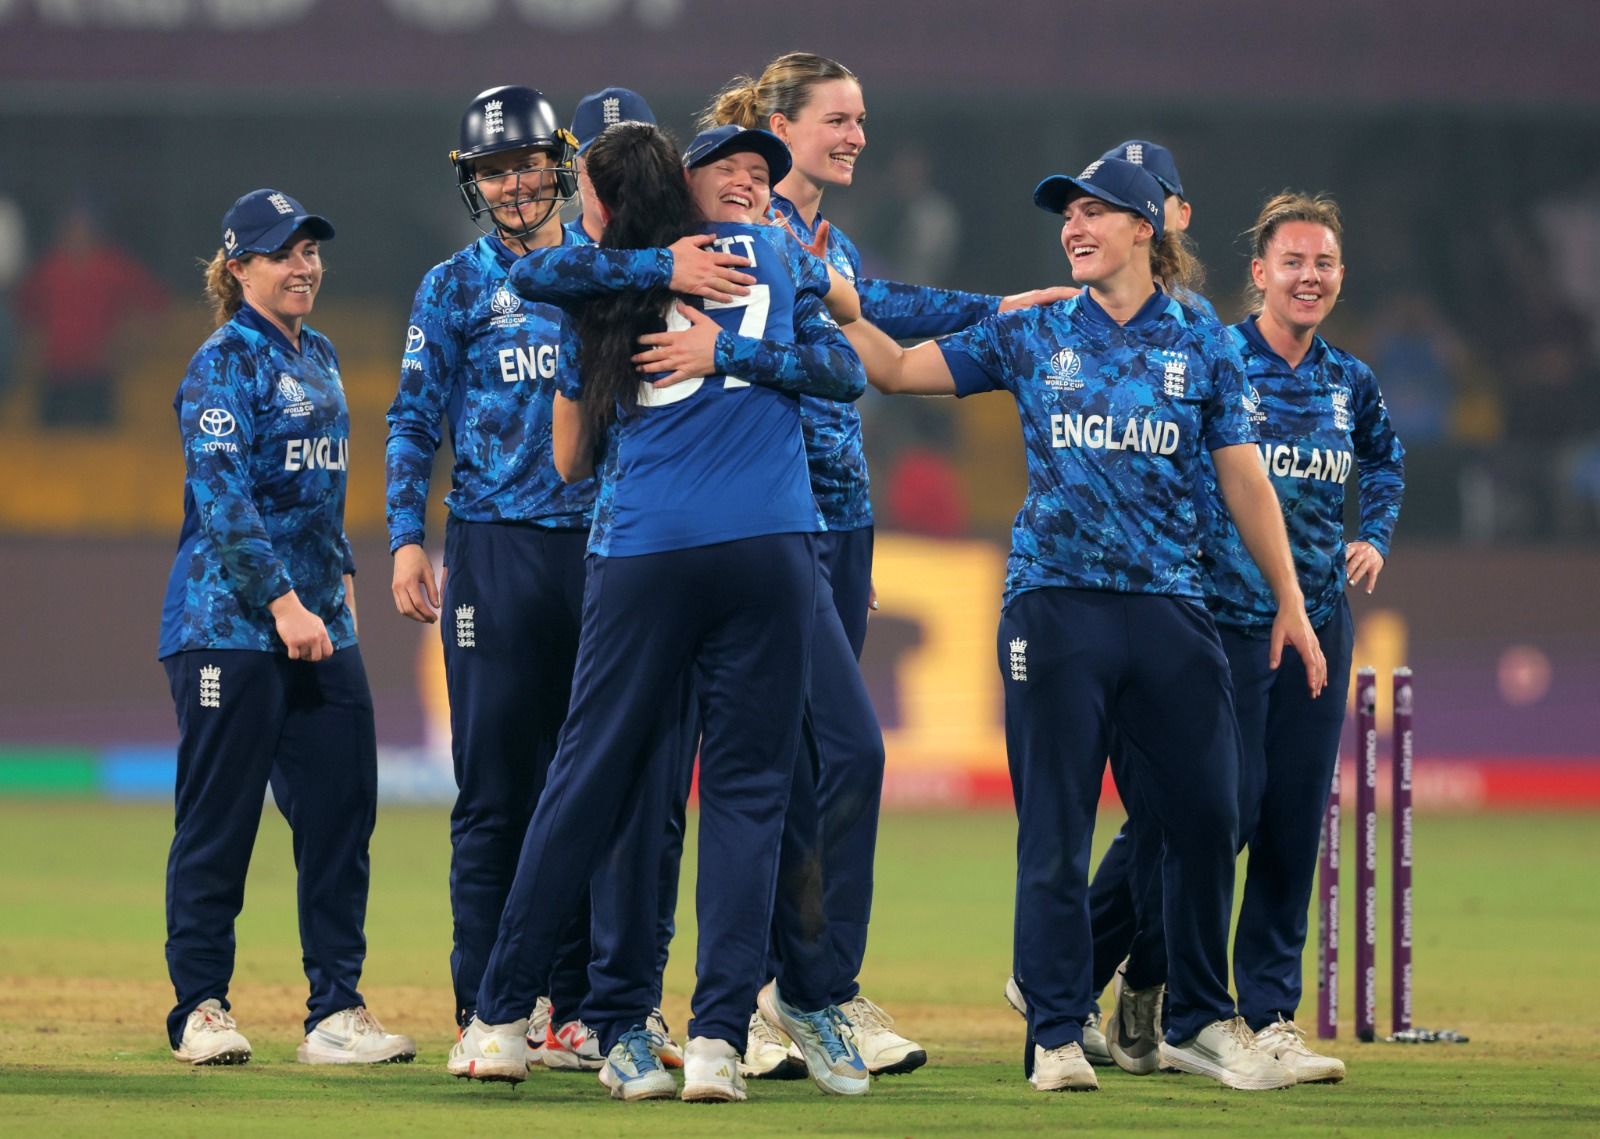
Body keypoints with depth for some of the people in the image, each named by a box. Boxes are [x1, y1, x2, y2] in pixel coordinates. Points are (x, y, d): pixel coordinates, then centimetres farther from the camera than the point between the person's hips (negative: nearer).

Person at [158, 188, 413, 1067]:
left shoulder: (318, 358, 16)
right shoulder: (225, 362, -8)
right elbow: (224, 497, -17)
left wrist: (340, 578, 16)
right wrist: (283, 603, -23)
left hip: (317, 622, 8)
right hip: (230, 623, -7)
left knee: (342, 812, 2)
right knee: (218, 820, -2)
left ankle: (335, 1010, 5)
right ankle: (200, 1009, 5)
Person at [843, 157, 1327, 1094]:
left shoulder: (1203, 345, 8)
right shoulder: (1031, 336, 8)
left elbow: (1245, 479, 9)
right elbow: (897, 369, 10)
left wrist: (1290, 601, 6)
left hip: (1170, 606, 1)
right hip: (1057, 603, -1)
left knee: (1208, 815, -1)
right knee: (1055, 830, -2)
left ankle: (1202, 1023, 14)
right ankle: (1058, 1034, 5)